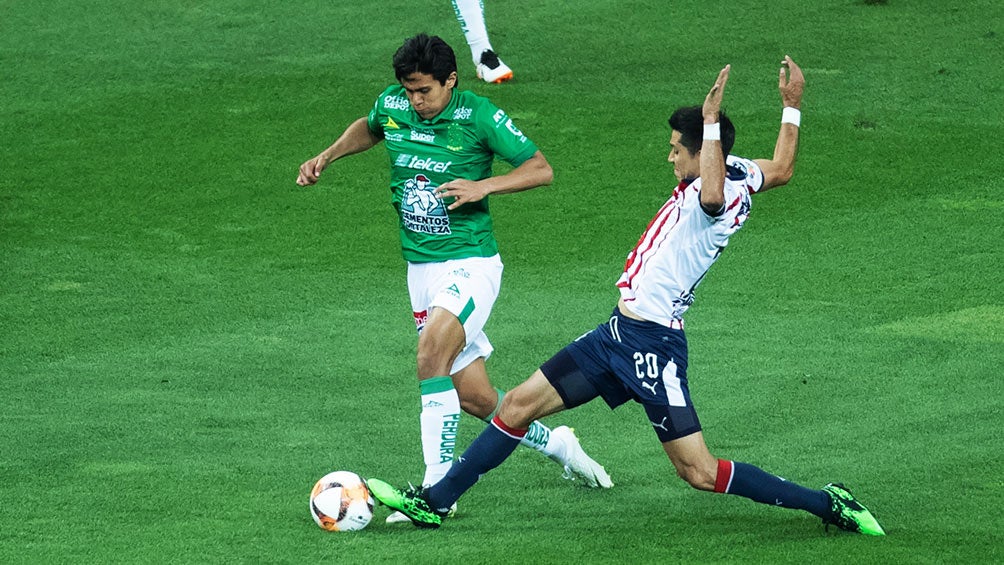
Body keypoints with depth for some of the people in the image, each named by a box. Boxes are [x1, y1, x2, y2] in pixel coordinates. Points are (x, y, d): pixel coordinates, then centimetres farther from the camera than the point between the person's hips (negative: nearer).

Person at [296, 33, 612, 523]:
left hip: (470, 262, -6)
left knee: (431, 351, -29)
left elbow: (541, 169, -8)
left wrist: (483, 186, -22)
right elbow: (369, 128, 27)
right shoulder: (391, 104, 2)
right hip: (421, 267, 6)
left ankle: (437, 488, -27)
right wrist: (326, 157, 12)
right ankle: (553, 444, 33)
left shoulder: (478, 116, -11)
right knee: (475, 399, 6)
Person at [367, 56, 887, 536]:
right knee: (520, 404, 10)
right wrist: (791, 106, 28)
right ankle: (433, 503, 18)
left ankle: (826, 504, 4)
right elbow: (781, 169, 23)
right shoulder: (731, 173, 6)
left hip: (653, 345, -10)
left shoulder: (723, 195, -21)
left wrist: (710, 120, -41)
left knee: (700, 473, -8)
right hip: (618, 334, 10)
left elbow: (712, 197, -46)